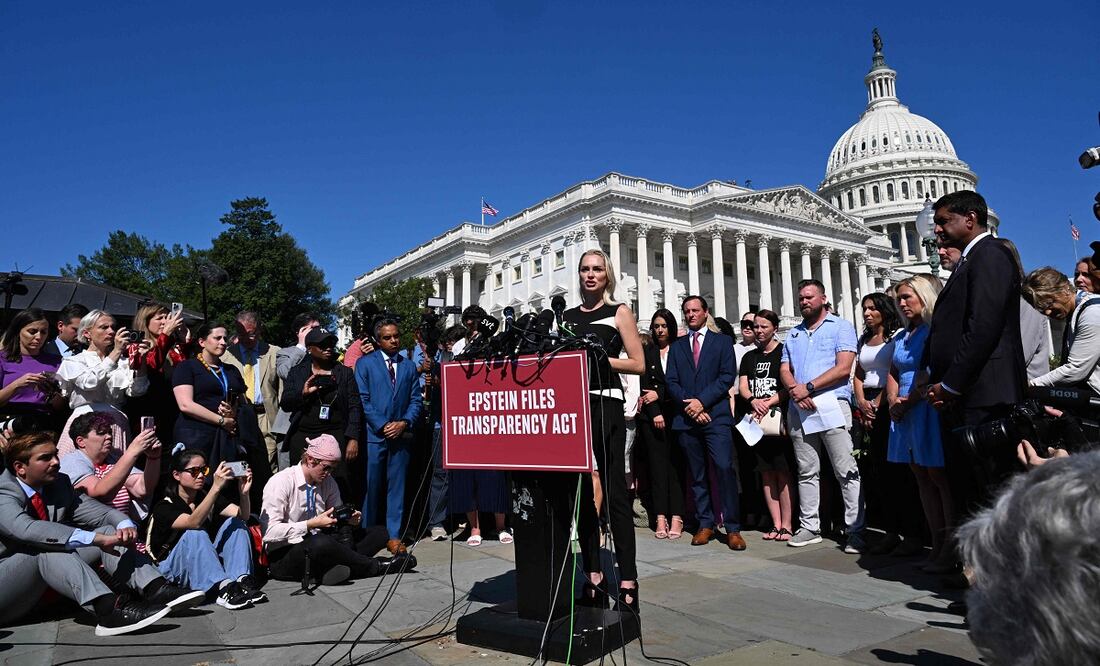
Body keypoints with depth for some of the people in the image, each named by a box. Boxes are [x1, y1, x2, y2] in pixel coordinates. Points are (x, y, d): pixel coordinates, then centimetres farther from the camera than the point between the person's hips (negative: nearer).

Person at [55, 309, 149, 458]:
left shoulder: (122, 361, 15)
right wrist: (117, 351, -16)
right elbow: (90, 383, -14)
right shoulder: (73, 361, 8)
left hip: (116, 424, 2)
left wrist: (140, 360, -11)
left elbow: (136, 391, 0)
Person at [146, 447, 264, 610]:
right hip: (170, 570, -5)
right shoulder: (164, 507, -13)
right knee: (195, 534, -32)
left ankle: (242, 580, -31)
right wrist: (216, 487, -45)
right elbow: (193, 522, -36)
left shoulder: (206, 497, 4)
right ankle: (224, 588, -45)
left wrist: (244, 493, -32)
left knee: (234, 522, -14)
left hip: (207, 564, 5)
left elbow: (243, 516, -11)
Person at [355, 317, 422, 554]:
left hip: (400, 434, 3)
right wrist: (382, 425, -10)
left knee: (397, 487, 5)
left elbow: (416, 400, 10)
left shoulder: (409, 366, 13)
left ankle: (394, 535, 12)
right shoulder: (365, 363, 4)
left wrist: (404, 423, -7)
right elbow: (362, 399, -3)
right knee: (371, 486, 1)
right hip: (374, 434, -2)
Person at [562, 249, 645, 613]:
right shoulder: (567, 316, 17)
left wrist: (601, 359, -11)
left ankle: (627, 579, 0)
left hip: (605, 405, -4)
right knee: (580, 491, 6)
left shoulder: (619, 312, 6)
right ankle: (593, 576, 15)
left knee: (615, 490, -5)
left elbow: (638, 364, 0)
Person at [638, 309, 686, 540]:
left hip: (675, 414, -1)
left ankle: (676, 517, -4)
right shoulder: (647, 352, 12)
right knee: (657, 464, -1)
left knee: (676, 464, -4)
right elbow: (645, 385, 5)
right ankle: (661, 518, 0)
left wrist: (659, 394, -5)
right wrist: (655, 414, -4)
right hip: (652, 415, 1)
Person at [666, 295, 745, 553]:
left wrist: (702, 401, -11)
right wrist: (689, 405, -8)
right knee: (697, 474, 7)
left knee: (725, 468, -13)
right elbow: (671, 382, 8)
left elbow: (727, 376, -2)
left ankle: (733, 528, -6)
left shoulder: (723, 341, 9)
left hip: (715, 415, -3)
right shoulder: (676, 346, 17)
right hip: (686, 417, 3)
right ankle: (705, 524, 15)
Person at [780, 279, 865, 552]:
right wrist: (795, 390, -9)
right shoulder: (793, 334, 21)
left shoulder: (840, 327, 4)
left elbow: (843, 368, -8)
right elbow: (785, 370, 13)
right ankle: (809, 527, 16)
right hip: (799, 410, 5)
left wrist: (808, 388, -12)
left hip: (831, 405, -5)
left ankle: (856, 531, 0)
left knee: (846, 472, -5)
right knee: (807, 473, 9)